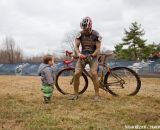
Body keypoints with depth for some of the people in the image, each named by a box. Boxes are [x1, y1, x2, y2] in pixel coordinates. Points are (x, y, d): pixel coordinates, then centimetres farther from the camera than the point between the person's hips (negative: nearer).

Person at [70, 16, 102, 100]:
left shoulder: (95, 34, -12)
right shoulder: (80, 34, -6)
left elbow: (98, 48, -13)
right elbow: (76, 46, -9)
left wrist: (91, 55, -29)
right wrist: (79, 54, -30)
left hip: (92, 56, -2)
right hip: (82, 55, 3)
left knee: (94, 74, -22)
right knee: (76, 74, -11)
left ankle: (97, 95, -11)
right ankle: (76, 94, 4)